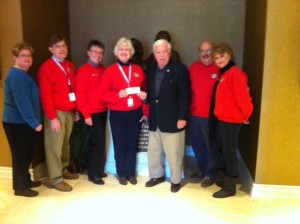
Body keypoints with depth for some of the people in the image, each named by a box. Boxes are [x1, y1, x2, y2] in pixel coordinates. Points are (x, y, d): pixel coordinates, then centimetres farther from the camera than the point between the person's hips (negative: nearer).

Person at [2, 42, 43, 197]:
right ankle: (20, 187, 13)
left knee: (26, 153, 18)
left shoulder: (23, 74, 15)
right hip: (17, 122, -10)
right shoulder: (17, 76, -17)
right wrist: (34, 122, -23)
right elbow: (22, 102, -24)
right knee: (20, 154, 0)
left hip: (22, 121, 10)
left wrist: (34, 120, 14)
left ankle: (25, 181, 32)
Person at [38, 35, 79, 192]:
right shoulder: (46, 67, -8)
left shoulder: (70, 66, 13)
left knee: (65, 144, 13)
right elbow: (45, 95, -12)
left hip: (69, 112, 6)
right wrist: (53, 117, -15)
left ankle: (64, 170, 30)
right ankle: (56, 179, 9)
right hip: (56, 113, -6)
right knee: (55, 146, -1)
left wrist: (77, 110, 12)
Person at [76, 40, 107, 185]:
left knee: (96, 141, 15)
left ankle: (97, 170, 27)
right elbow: (80, 94, -11)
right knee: (99, 141, -5)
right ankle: (93, 173, 10)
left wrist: (108, 106, 2)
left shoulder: (104, 70, 11)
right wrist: (86, 114, -13)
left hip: (103, 111, 6)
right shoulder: (83, 71, -7)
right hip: (92, 113, -6)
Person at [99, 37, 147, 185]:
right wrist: (118, 95, -21)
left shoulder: (138, 70, 7)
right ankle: (122, 174, 21)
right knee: (119, 145, 5)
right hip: (117, 114, -2)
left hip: (135, 113, 2)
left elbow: (145, 88, 15)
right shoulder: (110, 71, -2)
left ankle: (131, 173, 24)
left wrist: (144, 95, -7)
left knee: (132, 144, 9)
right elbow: (103, 93, -5)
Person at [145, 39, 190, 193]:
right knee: (153, 151, 16)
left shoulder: (180, 69, -8)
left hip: (172, 120, -5)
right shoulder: (150, 70, 10)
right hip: (154, 120, 6)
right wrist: (147, 113, 0)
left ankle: (175, 180, 25)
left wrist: (182, 117, -15)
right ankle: (157, 175, 35)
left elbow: (185, 96, -11)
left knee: (174, 153, 6)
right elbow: (150, 94, 12)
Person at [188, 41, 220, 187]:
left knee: (210, 146, 7)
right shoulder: (193, 67, 7)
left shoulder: (219, 69, -8)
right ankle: (202, 169, 35)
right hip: (194, 113, 6)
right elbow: (188, 88, 10)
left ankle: (210, 174, 23)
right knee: (196, 144, 16)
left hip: (211, 115, -5)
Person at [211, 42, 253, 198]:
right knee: (226, 151, 18)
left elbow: (242, 96, -23)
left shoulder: (235, 73, -17)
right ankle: (226, 179, 33)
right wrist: (220, 113, 15)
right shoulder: (224, 74, 13)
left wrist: (246, 115, -12)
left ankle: (230, 188, 13)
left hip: (232, 120, -9)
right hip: (224, 118, 9)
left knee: (229, 153, 0)